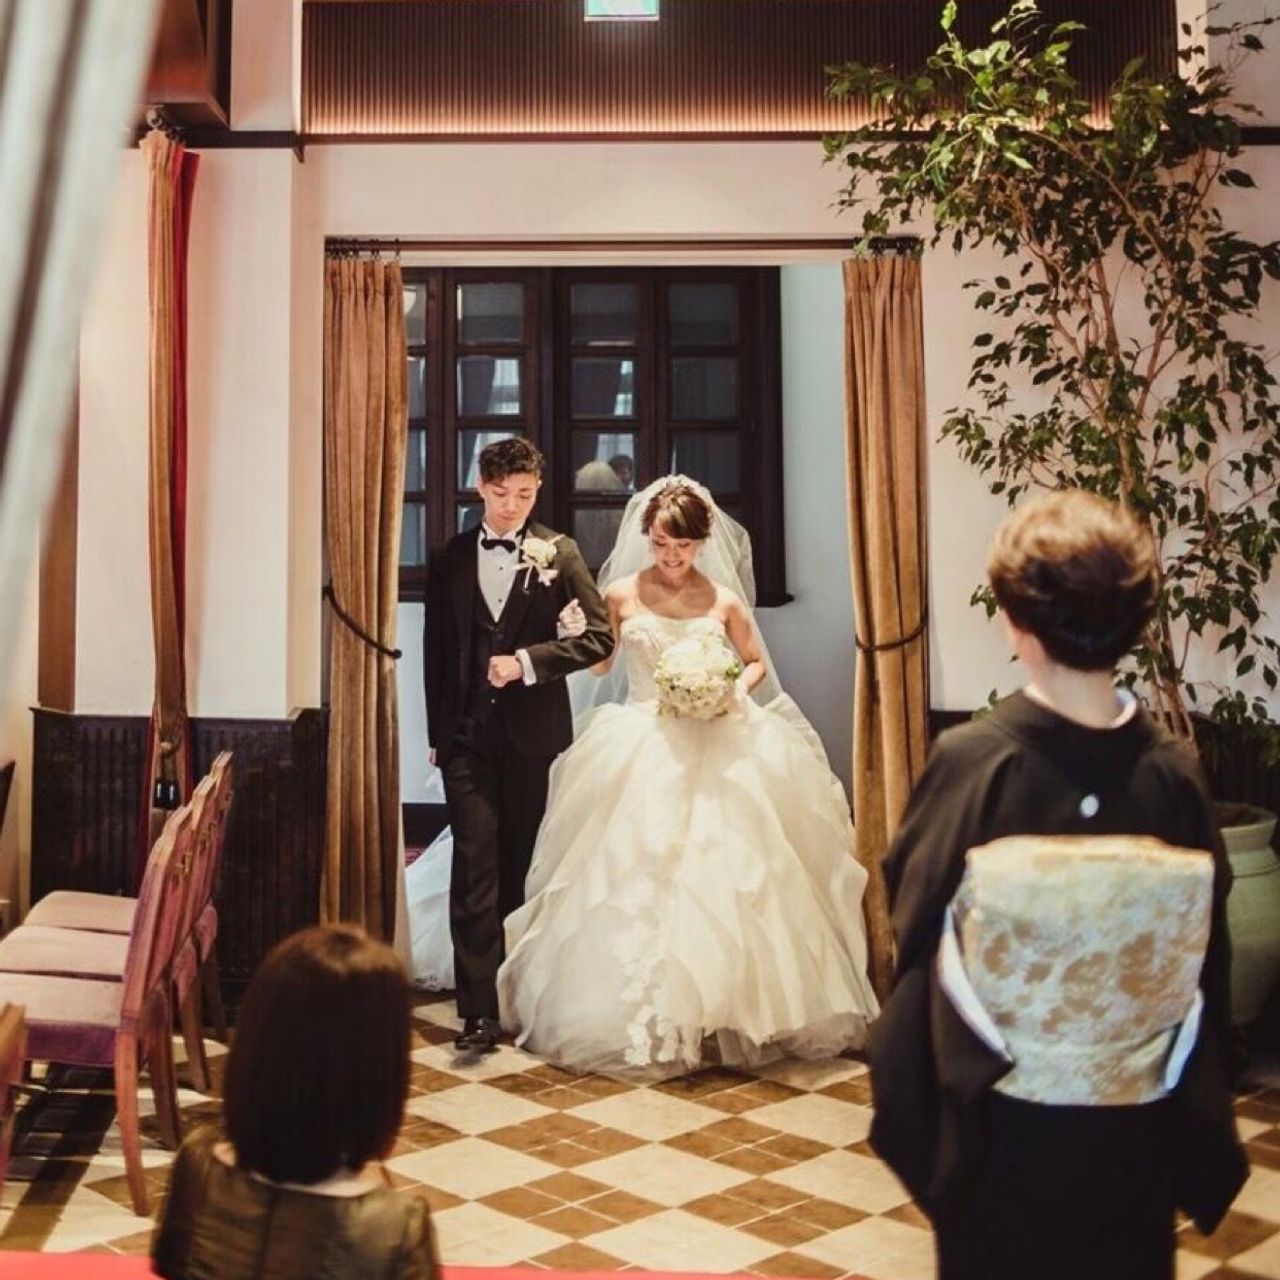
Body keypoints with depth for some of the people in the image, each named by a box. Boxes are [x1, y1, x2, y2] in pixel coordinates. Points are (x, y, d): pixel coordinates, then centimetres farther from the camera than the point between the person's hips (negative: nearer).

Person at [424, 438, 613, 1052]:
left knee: (523, 869, 11)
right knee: (475, 869, -7)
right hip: (468, 736, 1)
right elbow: (435, 650, 12)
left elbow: (599, 636, -3)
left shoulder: (559, 554, 2)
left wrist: (528, 662, -14)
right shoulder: (450, 559, 9)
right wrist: (437, 733, 10)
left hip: (535, 735, 0)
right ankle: (479, 1011, -7)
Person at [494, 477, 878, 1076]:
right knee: (635, 881, -4)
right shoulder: (621, 594, 2)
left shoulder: (723, 599, 4)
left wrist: (736, 690, -6)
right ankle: (641, 1016, 7)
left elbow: (758, 663, 15)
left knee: (721, 876, -3)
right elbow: (599, 666, 6)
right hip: (640, 751, -1)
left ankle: (727, 1007, 10)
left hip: (714, 751, 1)